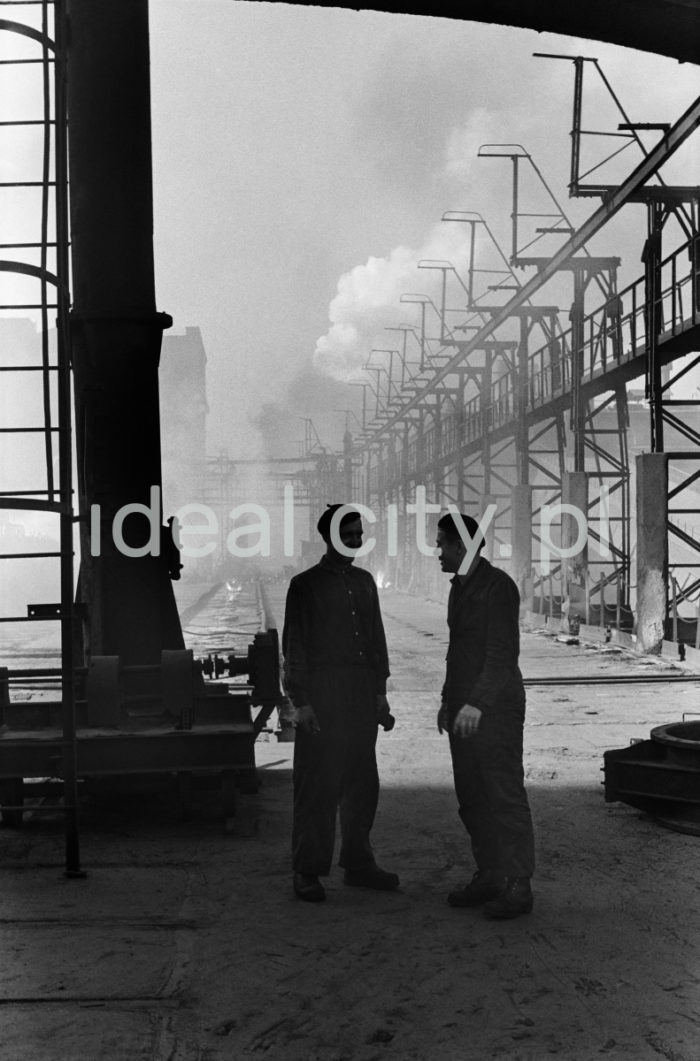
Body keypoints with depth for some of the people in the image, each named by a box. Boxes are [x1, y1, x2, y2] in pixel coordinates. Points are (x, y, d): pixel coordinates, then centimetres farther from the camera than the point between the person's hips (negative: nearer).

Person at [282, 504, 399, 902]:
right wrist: (301, 701, -11)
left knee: (363, 783, 10)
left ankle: (358, 862, 22)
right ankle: (308, 872, 6)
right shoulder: (306, 585, -4)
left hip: (362, 697, 6)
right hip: (322, 698, -5)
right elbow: (294, 647, -5)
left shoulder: (364, 582, 12)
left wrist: (381, 692, 12)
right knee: (318, 786, -3)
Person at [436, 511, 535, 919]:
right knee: (471, 797, 11)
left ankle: (519, 888, 1)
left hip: (495, 709, -9)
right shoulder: (461, 587, 14)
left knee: (506, 796, -5)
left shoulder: (498, 586, -14)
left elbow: (504, 653, -21)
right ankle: (489, 877, 20)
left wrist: (478, 703, -27)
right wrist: (449, 700, 24)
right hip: (464, 710, 9)